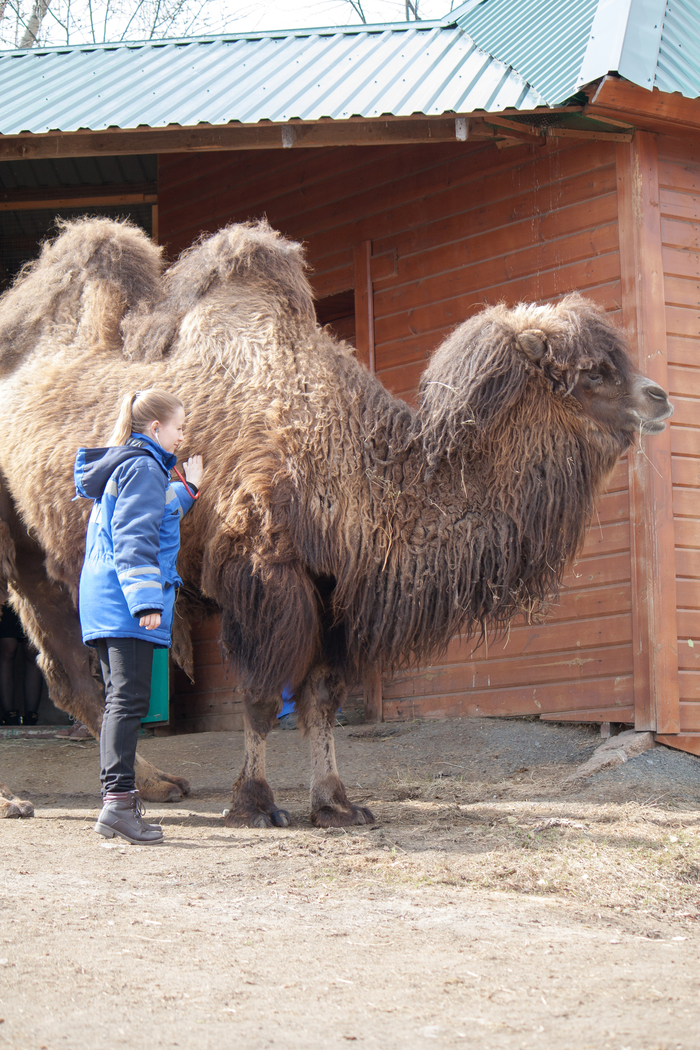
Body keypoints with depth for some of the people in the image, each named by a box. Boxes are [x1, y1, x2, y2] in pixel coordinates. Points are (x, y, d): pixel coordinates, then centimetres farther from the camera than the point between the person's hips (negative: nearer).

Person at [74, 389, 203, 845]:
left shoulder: (122, 466, 20)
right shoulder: (144, 467, -10)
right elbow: (135, 541, -18)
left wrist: (187, 489, 32)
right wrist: (146, 601, -23)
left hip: (103, 602, 10)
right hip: (125, 602, -10)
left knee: (119, 700, 11)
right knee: (130, 700, -13)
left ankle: (117, 796, 13)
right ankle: (119, 800, -18)